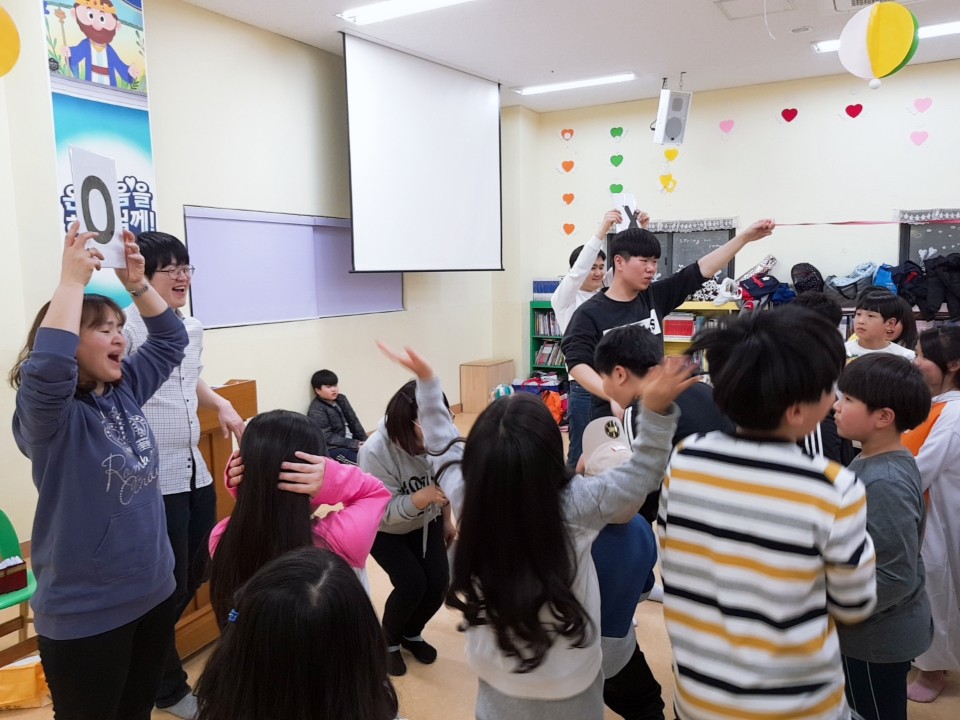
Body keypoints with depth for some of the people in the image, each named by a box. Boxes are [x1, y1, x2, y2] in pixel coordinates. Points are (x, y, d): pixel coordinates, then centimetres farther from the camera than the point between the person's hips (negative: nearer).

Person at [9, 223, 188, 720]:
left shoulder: (124, 391, 2)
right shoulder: (49, 414, -18)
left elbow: (170, 339, 12)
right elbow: (47, 366, -40)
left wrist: (137, 284, -3)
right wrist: (72, 279, -32)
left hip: (153, 591, 7)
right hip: (86, 614, -6)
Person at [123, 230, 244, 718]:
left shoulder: (193, 329, 11)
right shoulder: (127, 326, -14)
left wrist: (223, 406, 9)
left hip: (196, 474, 8)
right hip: (154, 481, -8)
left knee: (196, 575, 20)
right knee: (168, 585, 7)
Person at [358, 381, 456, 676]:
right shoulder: (375, 452, -36)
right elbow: (384, 511, -33)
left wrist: (447, 519, 8)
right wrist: (423, 497, -48)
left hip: (425, 522, 4)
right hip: (385, 530, -4)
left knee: (439, 582, -8)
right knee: (412, 584, -19)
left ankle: (411, 634, 24)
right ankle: (388, 641, 14)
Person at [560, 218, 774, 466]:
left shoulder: (654, 297, 4)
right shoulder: (589, 313, -10)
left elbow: (701, 270, 5)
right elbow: (577, 363, -18)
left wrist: (746, 236, 1)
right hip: (614, 417, -5)